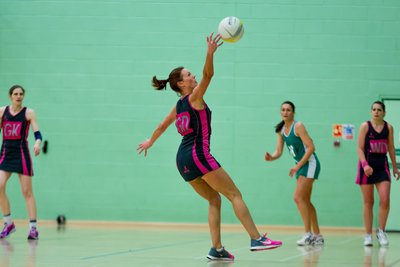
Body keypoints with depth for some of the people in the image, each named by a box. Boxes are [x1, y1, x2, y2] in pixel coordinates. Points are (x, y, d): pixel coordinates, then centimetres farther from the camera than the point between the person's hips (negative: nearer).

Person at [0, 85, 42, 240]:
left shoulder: (28, 113, 0)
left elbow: (37, 133, -7)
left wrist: (37, 143, -28)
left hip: (21, 153, -3)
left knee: (27, 192, -2)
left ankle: (33, 227, 2)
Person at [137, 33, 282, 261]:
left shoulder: (179, 105, 18)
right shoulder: (194, 97, -4)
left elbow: (162, 126, 32)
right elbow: (208, 75, -21)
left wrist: (150, 142, 48)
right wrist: (210, 53, -33)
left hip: (183, 160, 8)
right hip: (198, 155, -8)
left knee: (214, 200, 11)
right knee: (235, 195, -7)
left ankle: (217, 249, 1)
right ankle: (256, 239, -15)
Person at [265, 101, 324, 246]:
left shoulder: (298, 126, -15)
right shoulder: (281, 130, 8)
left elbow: (311, 147, -19)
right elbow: (279, 151, 6)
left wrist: (298, 166, -20)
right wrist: (271, 157, -17)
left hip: (310, 163, -9)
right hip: (301, 165, 9)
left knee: (298, 197, -16)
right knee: (306, 201, 11)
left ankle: (308, 234, -12)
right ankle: (317, 236, 18)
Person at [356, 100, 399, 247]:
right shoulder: (365, 126, -3)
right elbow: (360, 148, -6)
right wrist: (365, 164, -19)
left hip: (382, 166, 2)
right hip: (367, 166, -2)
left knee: (385, 200, -10)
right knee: (368, 202, 2)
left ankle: (381, 231, 6)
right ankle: (368, 235, 8)